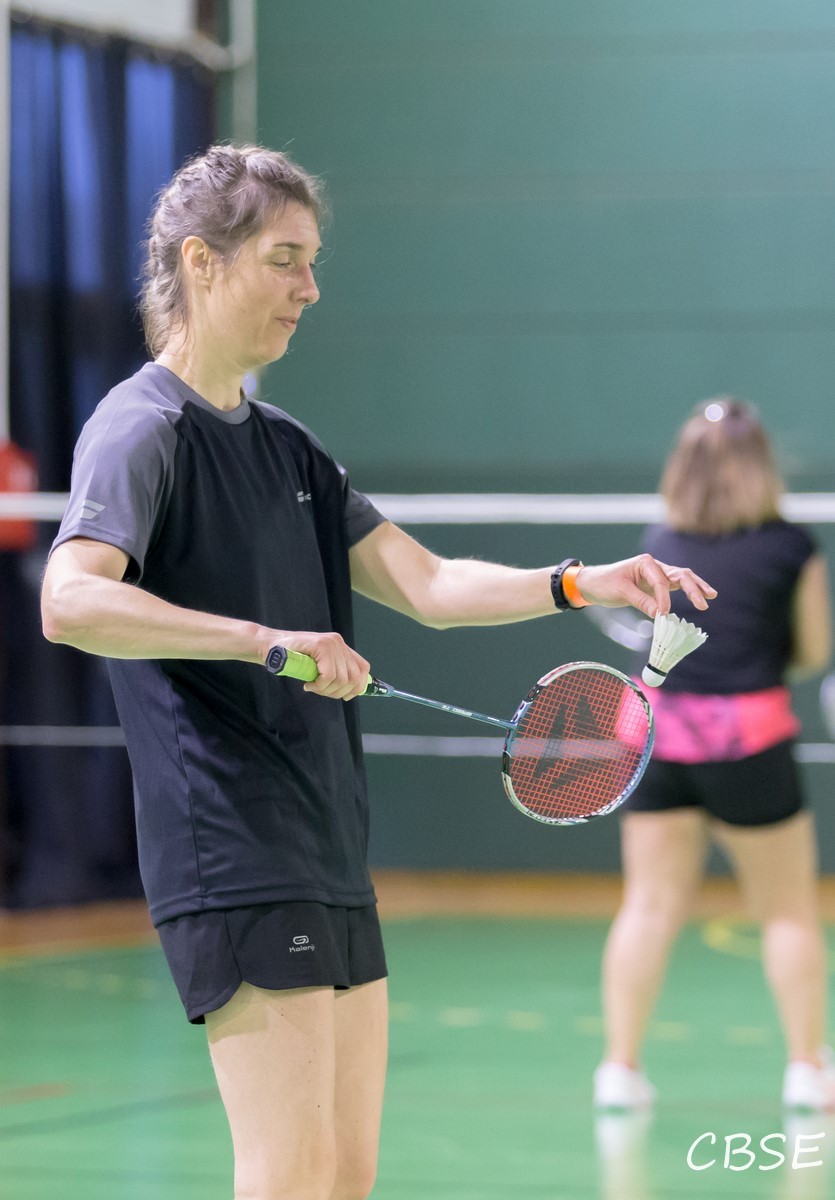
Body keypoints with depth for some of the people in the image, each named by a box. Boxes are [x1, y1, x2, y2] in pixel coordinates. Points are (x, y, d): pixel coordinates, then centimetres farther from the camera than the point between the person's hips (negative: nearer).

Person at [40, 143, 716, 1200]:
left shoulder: (287, 449, 19)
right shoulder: (142, 428, -8)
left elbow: (429, 586, 17)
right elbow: (70, 601, -25)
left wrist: (580, 584, 2)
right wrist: (265, 639, -30)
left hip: (331, 863, 9)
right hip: (232, 863, -9)